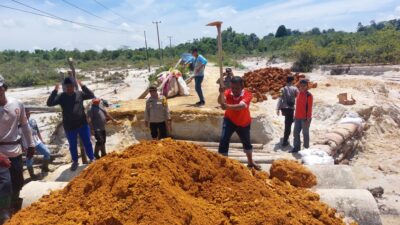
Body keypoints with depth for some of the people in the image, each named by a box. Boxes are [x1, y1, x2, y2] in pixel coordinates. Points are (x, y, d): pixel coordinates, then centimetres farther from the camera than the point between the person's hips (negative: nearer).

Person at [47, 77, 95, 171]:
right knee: (72, 145, 13)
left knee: (87, 142, 11)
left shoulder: (79, 94, 0)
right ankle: (75, 161, 31)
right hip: (69, 126, 0)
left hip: (82, 124, 0)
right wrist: (55, 91, -22)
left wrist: (83, 86, -14)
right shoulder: (61, 96, -3)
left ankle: (92, 159, 27)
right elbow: (49, 103, -11)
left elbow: (91, 96, -5)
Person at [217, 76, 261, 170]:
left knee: (246, 142, 19)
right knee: (224, 140, -17)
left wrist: (227, 106, -64)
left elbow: (241, 106, -48)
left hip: (244, 123, 0)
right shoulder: (228, 92, -21)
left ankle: (250, 162, 45)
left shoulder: (247, 94, -29)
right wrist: (221, 93, -61)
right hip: (229, 120, 0)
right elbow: (220, 102, -40)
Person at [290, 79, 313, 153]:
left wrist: (308, 119, -16)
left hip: (305, 118, -7)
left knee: (305, 133, 3)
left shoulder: (309, 95, -11)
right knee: (296, 132, 8)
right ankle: (296, 147, 17)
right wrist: (295, 115, 16)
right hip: (298, 118, 7)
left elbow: (309, 108, -13)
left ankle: (306, 148, 15)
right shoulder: (299, 94, 11)